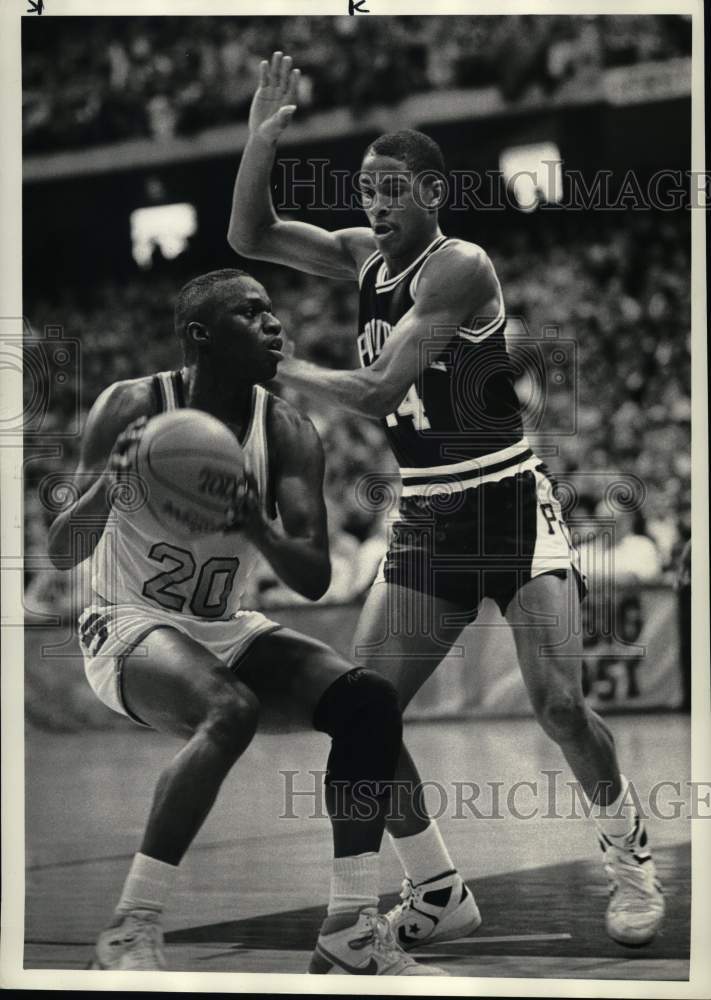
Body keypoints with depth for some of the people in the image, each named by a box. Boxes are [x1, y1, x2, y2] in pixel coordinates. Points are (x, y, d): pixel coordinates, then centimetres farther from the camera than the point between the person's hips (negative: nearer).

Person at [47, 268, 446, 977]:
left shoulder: (286, 433, -3)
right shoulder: (131, 408, -14)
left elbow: (315, 579, -9)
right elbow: (60, 553, -16)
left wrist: (256, 527, -29)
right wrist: (107, 489, -37)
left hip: (225, 631, 6)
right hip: (129, 627, -6)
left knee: (369, 701, -13)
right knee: (231, 710, -35)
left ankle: (351, 933, -8)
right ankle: (129, 934, -27)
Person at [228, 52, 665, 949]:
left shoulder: (458, 268, -16)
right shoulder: (365, 257, 7)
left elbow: (379, 392, -22)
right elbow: (249, 238, 5)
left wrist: (283, 369, -11)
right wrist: (261, 140, -8)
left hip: (509, 506, -7)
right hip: (424, 525, 7)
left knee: (559, 706, -15)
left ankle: (629, 860, 9)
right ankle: (438, 897, 9)